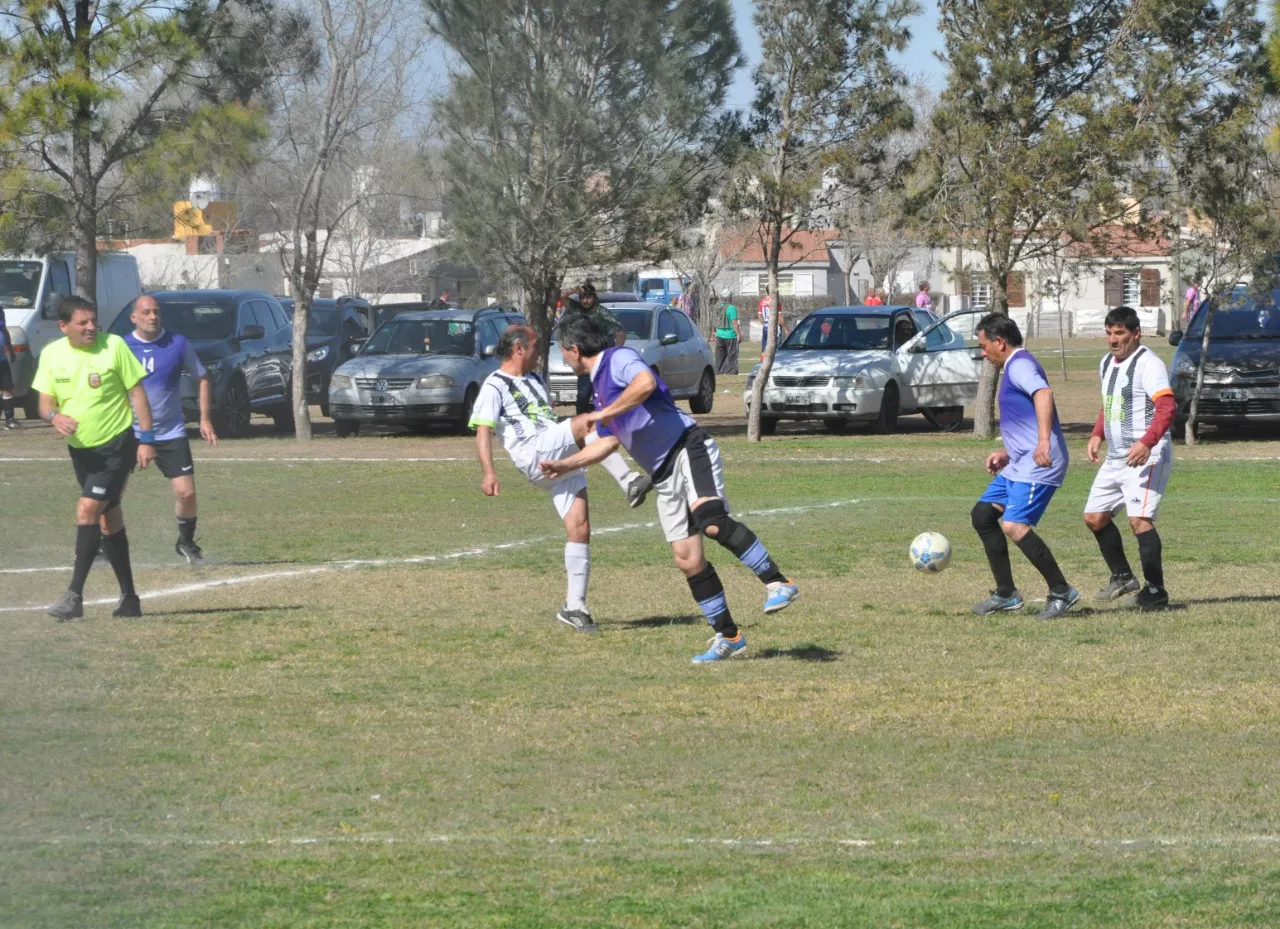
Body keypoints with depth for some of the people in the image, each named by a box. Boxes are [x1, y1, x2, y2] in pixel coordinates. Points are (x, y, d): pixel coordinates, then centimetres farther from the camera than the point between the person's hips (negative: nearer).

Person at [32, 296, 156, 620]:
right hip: (80, 448, 5)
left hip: (116, 445, -5)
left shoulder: (113, 346, -12)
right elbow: (45, 400, 4)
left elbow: (136, 392, -7)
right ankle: (128, 598, 20)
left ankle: (75, 595, -18)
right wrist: (54, 415, -20)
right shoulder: (51, 354, -1)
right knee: (108, 518, 12)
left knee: (87, 510, -17)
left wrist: (147, 438, -10)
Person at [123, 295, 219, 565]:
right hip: (129, 431, 0)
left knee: (186, 493, -7)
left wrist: (205, 419, 2)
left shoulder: (178, 344, -2)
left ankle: (186, 543, 18)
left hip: (170, 433, 0)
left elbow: (202, 379, 8)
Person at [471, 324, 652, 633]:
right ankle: (629, 482, -37)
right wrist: (488, 472, -23)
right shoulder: (495, 386, 1)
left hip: (562, 460, 8)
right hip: (535, 454, -8)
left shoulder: (534, 380, 29)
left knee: (580, 529, -4)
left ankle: (574, 606, 0)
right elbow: (483, 430, -9)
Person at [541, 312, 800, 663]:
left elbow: (646, 383, -28)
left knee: (711, 521, -32)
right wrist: (566, 464, 36)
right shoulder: (600, 385, 24)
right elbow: (609, 441, 36)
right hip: (664, 476, 10)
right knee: (687, 559, 3)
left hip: (687, 448, -10)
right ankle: (727, 636, 9)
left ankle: (778, 583, -32)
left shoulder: (619, 359, -5)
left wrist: (603, 414, -22)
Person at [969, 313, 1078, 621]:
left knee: (1014, 526, -22)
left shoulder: (1020, 365, -12)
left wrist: (1043, 441, -45)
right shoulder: (1014, 367, 21)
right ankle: (1006, 595, 18)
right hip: (1019, 465, 11)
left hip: (1037, 465, -11)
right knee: (982, 515, 14)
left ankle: (1061, 592, -14)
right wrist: (1007, 454, 27)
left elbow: (1044, 394, -33)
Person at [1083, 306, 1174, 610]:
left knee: (1139, 519, -20)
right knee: (1094, 516, 12)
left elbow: (1167, 407, -27)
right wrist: (1097, 435, 14)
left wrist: (1147, 443, -39)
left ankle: (1155, 591, -15)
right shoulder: (1107, 362, 14)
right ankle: (1122, 577, 27)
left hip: (1146, 457, -10)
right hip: (1115, 457, 10)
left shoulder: (1148, 363, -15)